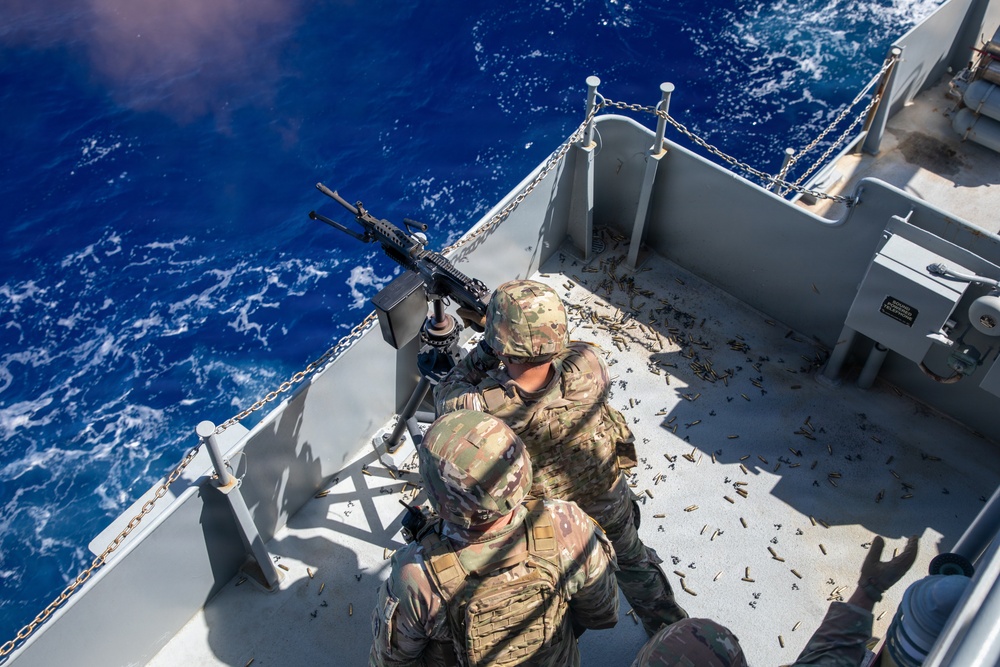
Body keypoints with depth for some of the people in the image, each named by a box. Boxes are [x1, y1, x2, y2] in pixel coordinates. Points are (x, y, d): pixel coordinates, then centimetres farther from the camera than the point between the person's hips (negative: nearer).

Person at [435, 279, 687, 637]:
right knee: (632, 561, 32)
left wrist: (486, 349, -19)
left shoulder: (481, 409, -41)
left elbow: (446, 393, -15)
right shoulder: (588, 366, -35)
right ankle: (669, 626, 58)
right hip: (609, 506, 2)